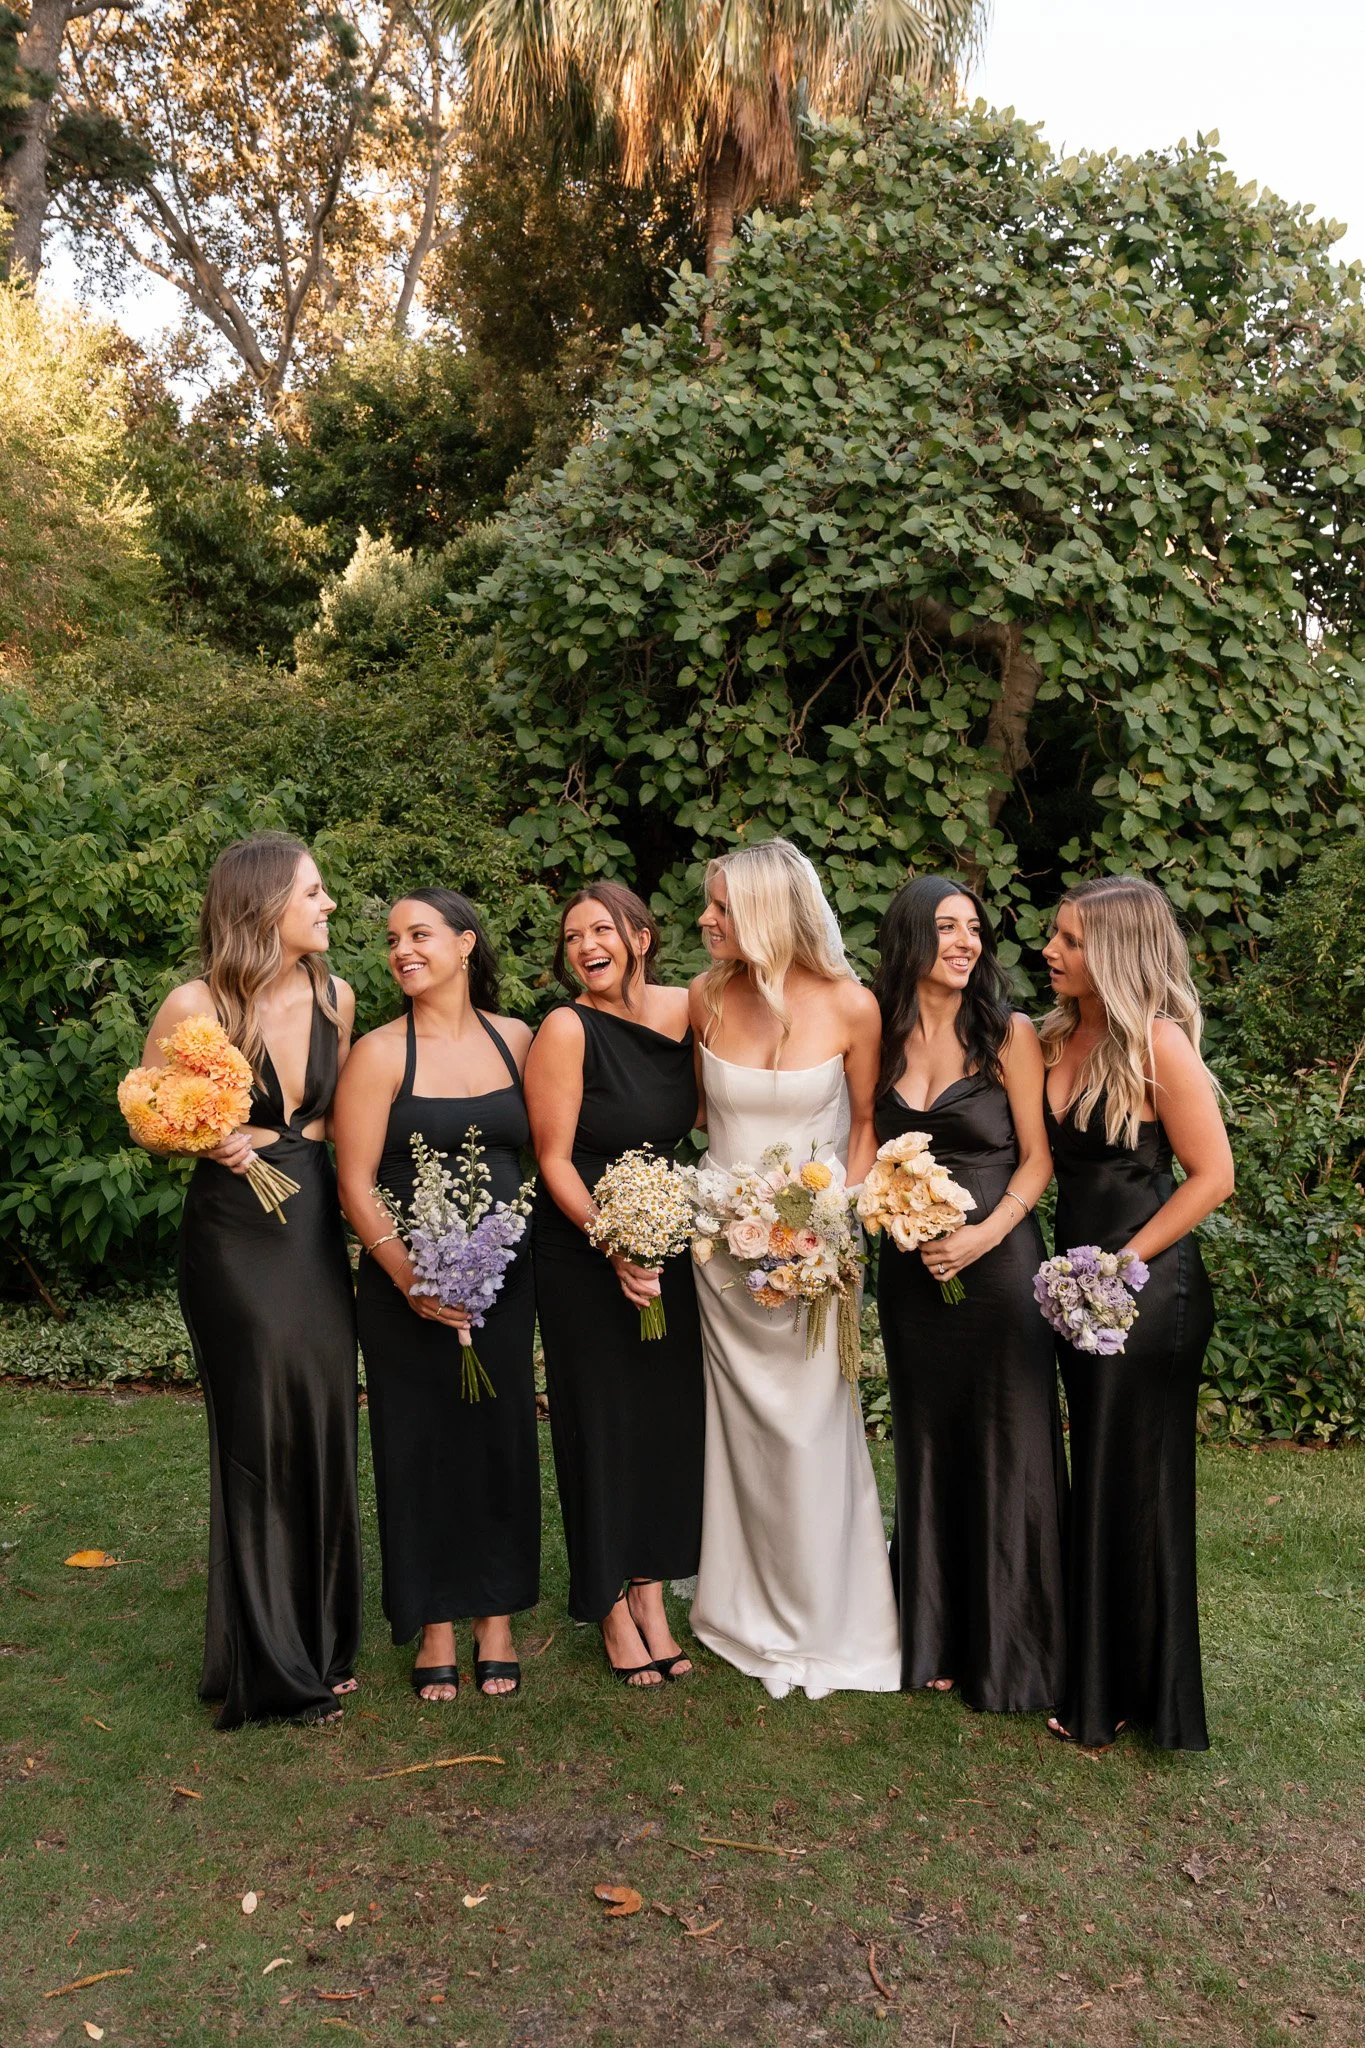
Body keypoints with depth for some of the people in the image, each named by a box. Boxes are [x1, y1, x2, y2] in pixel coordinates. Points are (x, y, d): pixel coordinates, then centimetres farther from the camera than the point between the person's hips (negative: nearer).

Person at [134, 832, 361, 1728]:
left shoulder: (335, 997, 3)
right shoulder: (195, 1005, -12)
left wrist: (294, 1133, -2)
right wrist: (211, 1140, -18)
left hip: (316, 1227, 5)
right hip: (233, 1234, -5)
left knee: (327, 1431, 9)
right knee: (260, 1439, 3)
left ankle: (323, 1642, 28)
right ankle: (271, 1665, 20)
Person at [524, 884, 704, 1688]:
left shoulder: (686, 1010, -1)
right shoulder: (568, 1028, -15)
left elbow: (704, 1113, 13)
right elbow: (554, 1161, -14)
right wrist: (615, 1247, -21)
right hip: (583, 1251, -5)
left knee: (670, 1414, 11)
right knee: (602, 1422, 6)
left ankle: (651, 1593, 29)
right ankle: (613, 1610, 24)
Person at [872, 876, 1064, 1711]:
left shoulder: (1009, 1035, -5)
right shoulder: (882, 1038, 3)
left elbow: (1037, 1157, -6)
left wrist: (985, 1236, -18)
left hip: (998, 1264, -3)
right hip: (910, 1272, 3)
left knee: (1005, 1450, 3)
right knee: (927, 1447, 13)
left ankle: (1009, 1650, 21)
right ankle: (935, 1638, 29)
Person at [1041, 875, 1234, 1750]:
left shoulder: (1159, 1042, -16)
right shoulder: (1064, 1035, 6)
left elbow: (1212, 1176, -15)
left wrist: (1122, 1263, -15)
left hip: (1149, 1286, -8)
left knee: (1133, 1484, 4)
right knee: (1094, 1477, 17)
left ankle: (1130, 1693, 21)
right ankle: (1098, 1675, 33)